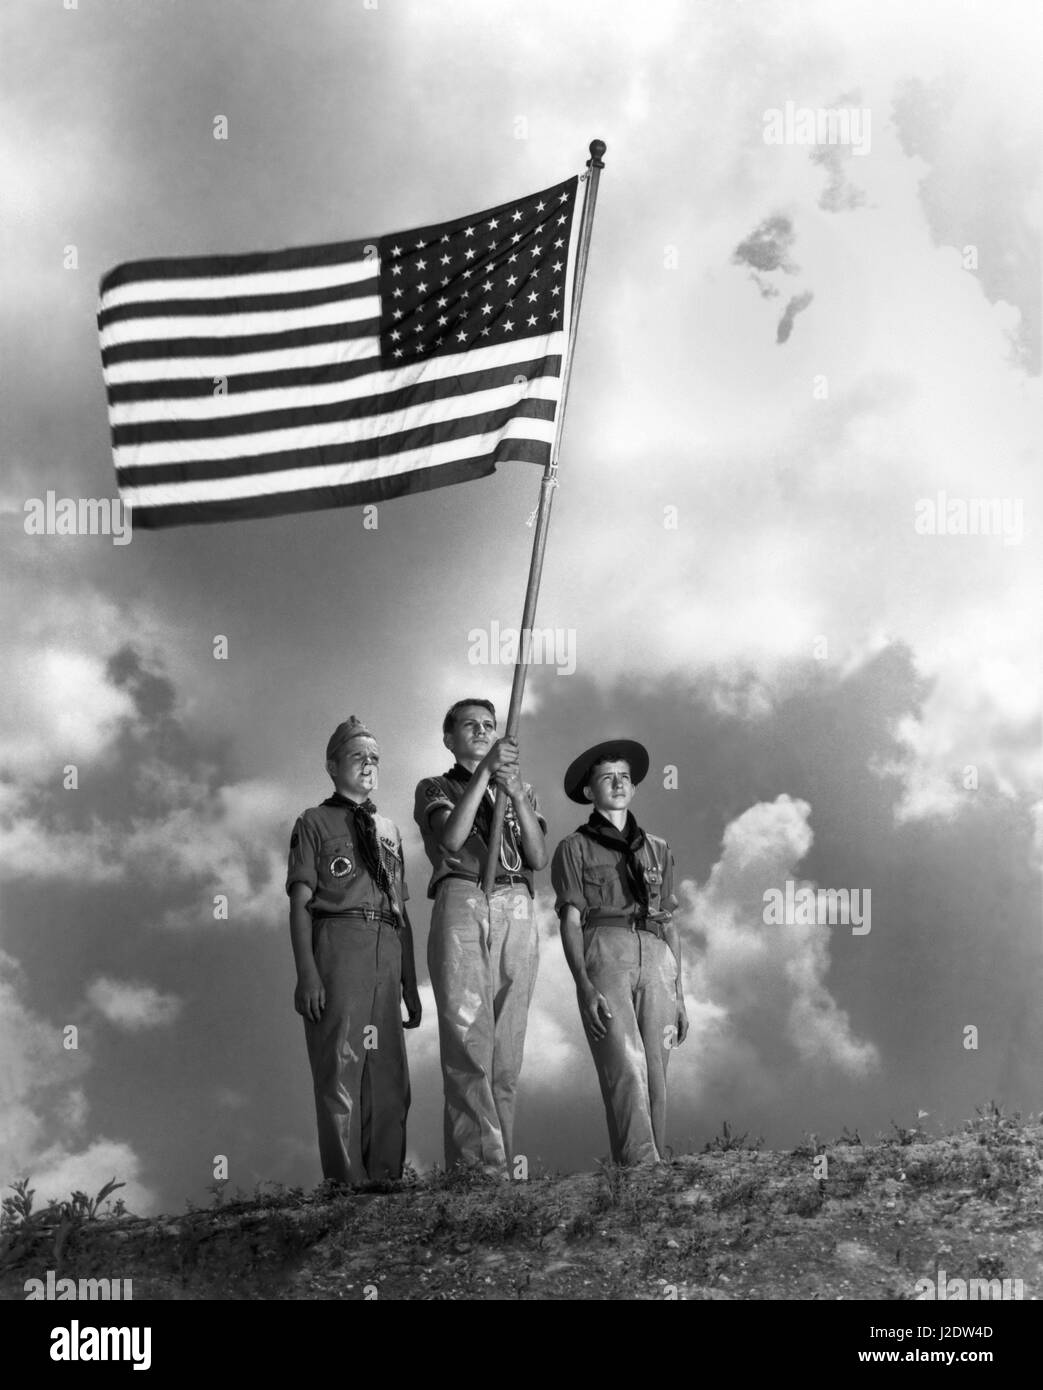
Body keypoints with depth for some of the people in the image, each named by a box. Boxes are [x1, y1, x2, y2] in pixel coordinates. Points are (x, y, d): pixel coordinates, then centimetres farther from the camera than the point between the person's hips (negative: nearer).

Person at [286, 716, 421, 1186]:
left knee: (390, 1075, 3)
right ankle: (346, 1183, -5)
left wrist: (410, 984, 14)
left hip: (387, 951, 5)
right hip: (338, 941, -5)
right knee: (340, 1068, -7)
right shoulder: (315, 822, 8)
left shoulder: (389, 829, 22)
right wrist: (307, 972, -14)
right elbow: (301, 901, -1)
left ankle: (386, 1179, 8)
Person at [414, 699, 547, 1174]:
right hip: (461, 904, -3)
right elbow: (451, 837, -4)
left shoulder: (522, 790, 27)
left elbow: (539, 858, 11)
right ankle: (481, 1162, -23)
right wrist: (485, 771, -10)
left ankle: (498, 1167, -3)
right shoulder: (434, 789, 18)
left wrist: (517, 795, -3)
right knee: (467, 1040, -16)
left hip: (516, 911, 3)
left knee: (507, 1051, -3)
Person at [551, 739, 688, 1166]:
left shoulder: (657, 850, 23)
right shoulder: (574, 848, 12)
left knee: (654, 1077, -5)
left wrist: (679, 997, 14)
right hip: (604, 954, -4)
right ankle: (643, 1167, -31)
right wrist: (584, 986, -12)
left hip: (656, 960, 4)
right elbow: (570, 921, 2)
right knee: (626, 1067, -21)